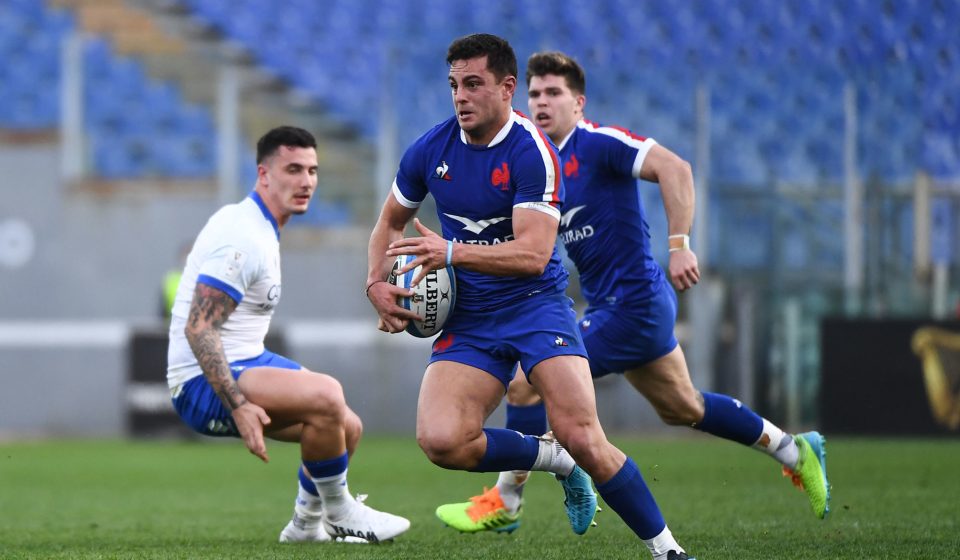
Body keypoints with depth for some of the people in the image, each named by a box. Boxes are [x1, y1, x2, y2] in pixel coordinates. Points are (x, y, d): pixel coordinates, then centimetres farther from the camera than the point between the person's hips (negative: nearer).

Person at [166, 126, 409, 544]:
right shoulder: (243, 236, -19)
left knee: (347, 427, 11)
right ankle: (338, 512, -9)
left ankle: (307, 524, 30)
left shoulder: (261, 229, 13)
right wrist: (239, 406, -31)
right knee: (325, 396, -29)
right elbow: (197, 327, -25)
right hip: (204, 385, -11)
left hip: (246, 363, 11)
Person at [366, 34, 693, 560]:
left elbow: (533, 254, -23)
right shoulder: (430, 149, 0)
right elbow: (390, 221, 18)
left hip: (536, 304, -4)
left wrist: (452, 252, -34)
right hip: (468, 319, 4)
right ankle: (556, 460, 4)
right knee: (440, 440, -21)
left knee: (583, 438, -20)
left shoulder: (531, 152, -15)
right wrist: (376, 283, 1)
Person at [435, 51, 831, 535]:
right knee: (682, 407, 21)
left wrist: (679, 244, -33)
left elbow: (673, 168, -27)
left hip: (631, 304, -10)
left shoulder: (598, 143, -16)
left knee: (527, 385, -11)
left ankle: (503, 503, 4)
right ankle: (795, 451, 35)